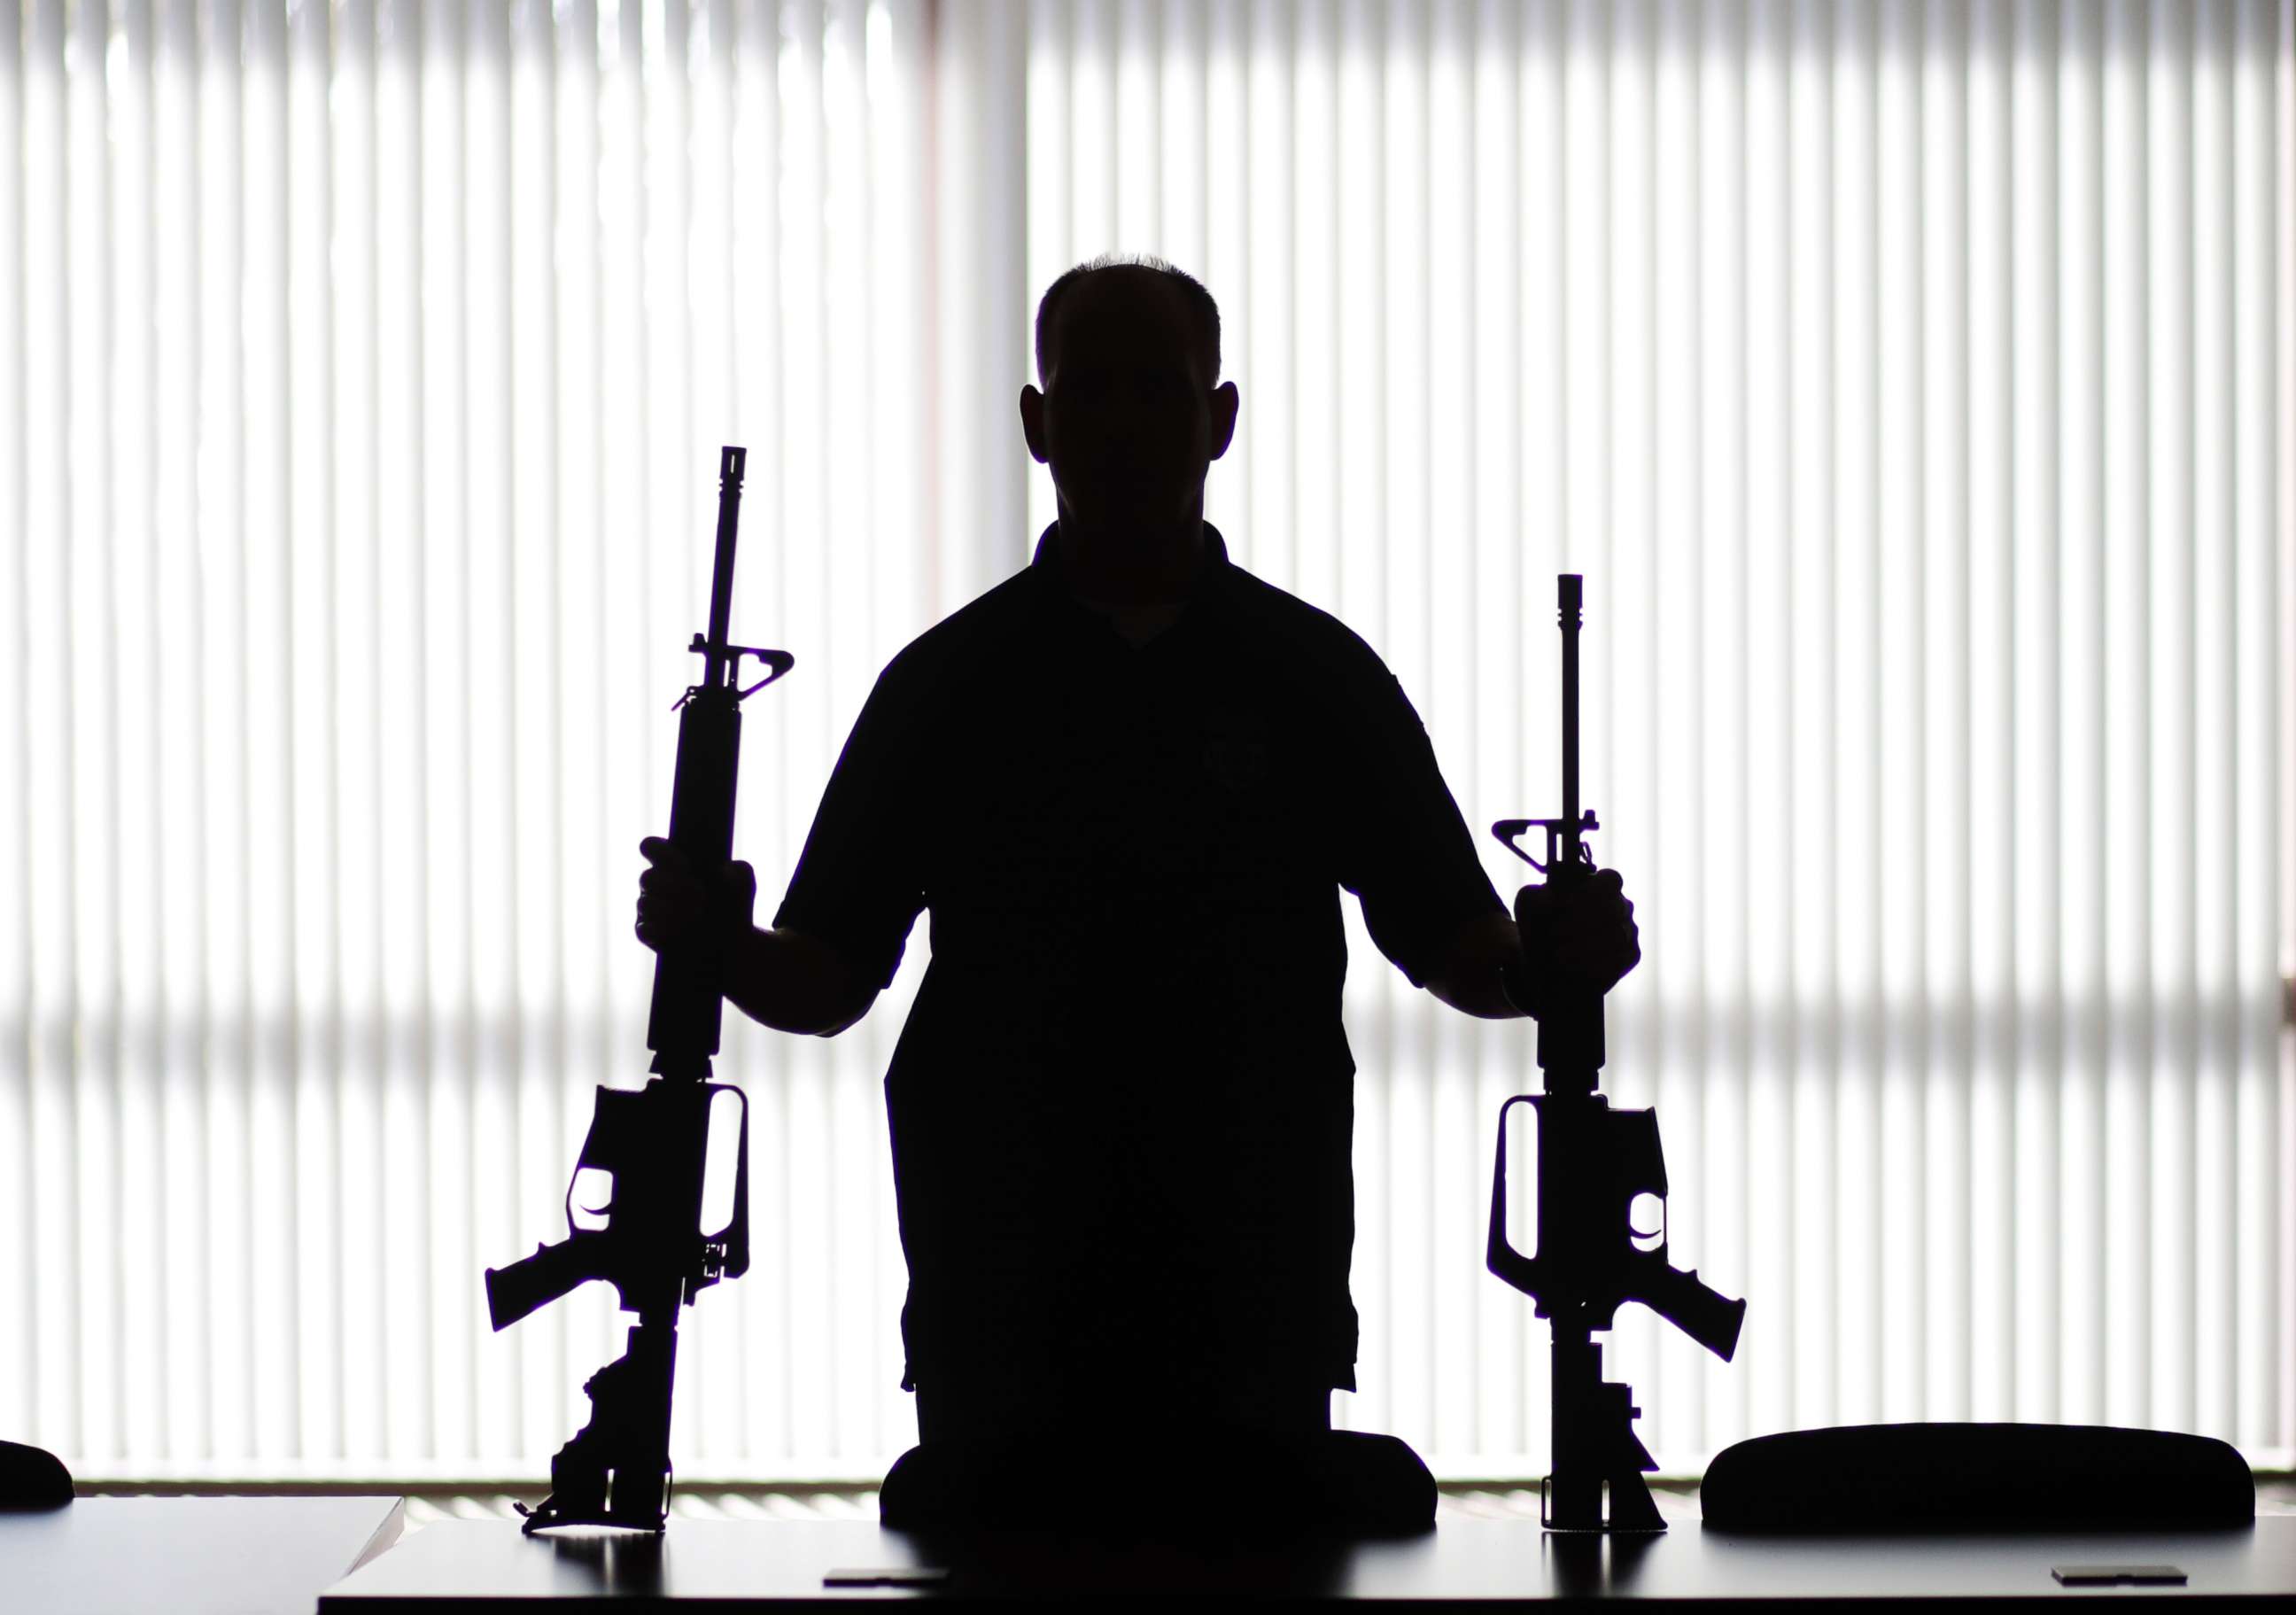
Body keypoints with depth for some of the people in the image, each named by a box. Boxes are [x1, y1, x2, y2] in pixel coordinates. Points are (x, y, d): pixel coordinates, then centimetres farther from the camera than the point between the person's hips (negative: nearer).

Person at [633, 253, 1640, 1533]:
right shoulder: (951, 682, 8)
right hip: (1002, 1314, 0)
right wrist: (722, 947, -14)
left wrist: (1550, 961, -11)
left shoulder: (1318, 676, 9)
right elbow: (826, 979, 7)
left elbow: (1453, 945, 11)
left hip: (1252, 1317, 0)